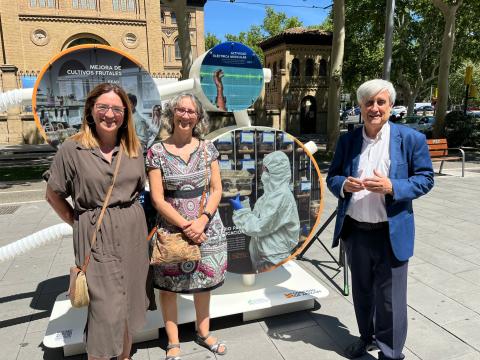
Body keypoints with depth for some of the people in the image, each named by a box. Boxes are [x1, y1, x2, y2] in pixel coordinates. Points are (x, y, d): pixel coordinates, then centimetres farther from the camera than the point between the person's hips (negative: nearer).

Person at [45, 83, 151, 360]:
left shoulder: (134, 148, 4)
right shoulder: (72, 149, -7)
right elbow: (54, 194, 2)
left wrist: (128, 214, 4)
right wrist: (79, 222, -1)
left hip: (133, 231, 4)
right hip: (96, 236, -4)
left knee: (130, 299, 17)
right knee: (106, 306, -1)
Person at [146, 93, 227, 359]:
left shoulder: (207, 148, 2)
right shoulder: (156, 152, -5)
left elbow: (216, 189, 0)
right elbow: (157, 198, -8)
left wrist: (202, 220, -14)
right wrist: (185, 225, -16)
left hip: (207, 227, 2)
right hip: (172, 228, -2)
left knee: (204, 282, 16)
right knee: (169, 286, 9)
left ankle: (203, 333, 38)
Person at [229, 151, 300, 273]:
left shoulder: (281, 196, -21)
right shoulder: (273, 192, 9)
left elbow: (259, 226, -21)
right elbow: (258, 218, 12)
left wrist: (240, 210, -12)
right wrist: (243, 204, 5)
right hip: (265, 253, 9)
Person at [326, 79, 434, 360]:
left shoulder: (411, 138, -6)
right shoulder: (347, 141, 3)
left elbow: (426, 179, -4)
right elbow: (332, 177, 7)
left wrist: (392, 187, -21)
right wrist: (344, 184, -16)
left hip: (391, 233, -3)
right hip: (355, 231, 4)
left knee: (390, 298, 8)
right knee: (361, 292, 21)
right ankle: (366, 337, 45)